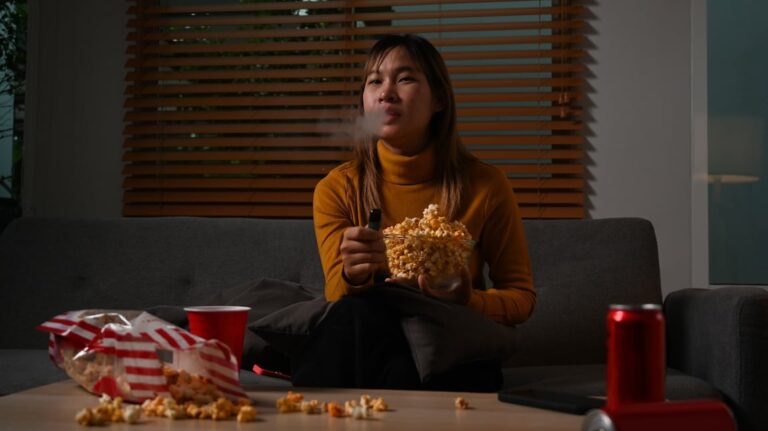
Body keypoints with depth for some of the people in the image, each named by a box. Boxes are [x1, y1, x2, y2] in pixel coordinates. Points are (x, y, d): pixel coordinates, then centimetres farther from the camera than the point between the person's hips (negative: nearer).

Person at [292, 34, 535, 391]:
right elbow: (338, 299, -5)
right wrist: (353, 275, -30)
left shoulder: (485, 185, -3)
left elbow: (521, 296, 5)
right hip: (364, 342, 2)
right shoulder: (337, 188, -1)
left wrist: (470, 302, -18)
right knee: (357, 312, -34)